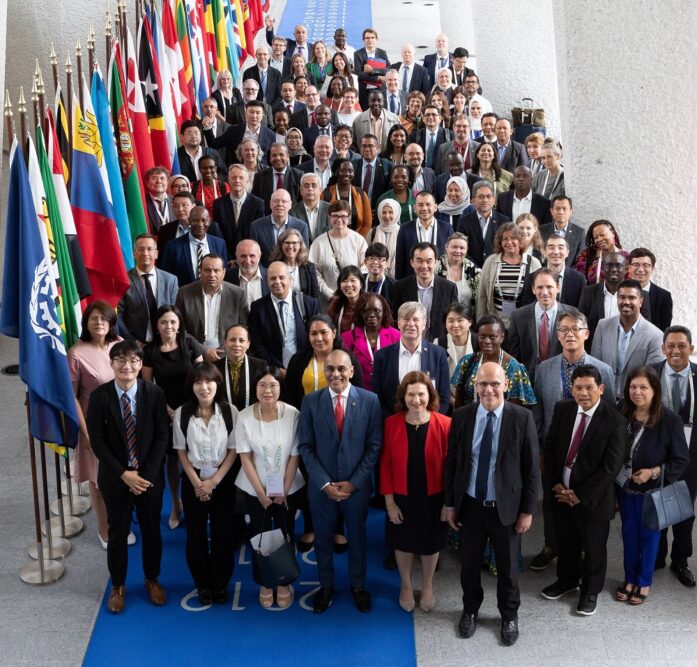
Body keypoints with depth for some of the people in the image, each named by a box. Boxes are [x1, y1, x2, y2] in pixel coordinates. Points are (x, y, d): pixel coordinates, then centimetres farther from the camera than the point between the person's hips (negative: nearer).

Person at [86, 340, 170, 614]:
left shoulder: (154, 393, -9)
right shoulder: (99, 396, -10)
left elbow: (162, 436, -7)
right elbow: (97, 441, -9)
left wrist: (145, 474, -13)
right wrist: (124, 474, -16)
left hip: (150, 477, 1)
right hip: (115, 478, -1)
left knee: (151, 531, 14)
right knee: (117, 533, 12)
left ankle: (152, 580, 37)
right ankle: (118, 586, 32)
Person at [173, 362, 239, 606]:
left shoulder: (230, 411, -10)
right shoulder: (181, 413, -8)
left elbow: (233, 450, -6)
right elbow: (181, 451, -1)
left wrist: (214, 480, -11)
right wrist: (196, 481, -9)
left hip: (223, 479, 0)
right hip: (193, 480, 1)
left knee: (223, 532, 5)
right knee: (196, 533, 8)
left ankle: (220, 583, 22)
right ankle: (202, 584, 24)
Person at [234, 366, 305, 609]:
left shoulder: (293, 415, -16)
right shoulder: (245, 417, -14)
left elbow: (295, 456, -9)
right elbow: (245, 457, -9)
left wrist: (283, 491, -9)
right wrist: (261, 492, -10)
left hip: (288, 488, 0)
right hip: (255, 490, 0)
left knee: (286, 535, 11)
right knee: (260, 535, 11)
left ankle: (284, 582, 31)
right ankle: (265, 583, 30)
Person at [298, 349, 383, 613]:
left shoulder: (369, 400, -8)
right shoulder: (311, 401, -6)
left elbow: (374, 446, -6)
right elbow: (306, 447, -5)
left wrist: (353, 483, -11)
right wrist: (325, 483, -12)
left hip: (356, 486, 0)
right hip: (321, 486, 1)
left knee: (357, 537, 17)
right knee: (322, 538, 15)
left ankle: (358, 586, 38)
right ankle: (325, 586, 37)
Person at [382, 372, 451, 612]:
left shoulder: (444, 424, -15)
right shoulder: (392, 423, -12)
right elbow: (386, 465, -7)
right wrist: (389, 501, -7)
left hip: (433, 498, 0)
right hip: (402, 498, 1)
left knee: (430, 544, 19)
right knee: (403, 543, 19)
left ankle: (427, 586, 45)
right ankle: (405, 585, 45)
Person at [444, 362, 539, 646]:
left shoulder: (522, 418, -13)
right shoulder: (462, 416, -6)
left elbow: (532, 467, -7)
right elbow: (451, 462, 1)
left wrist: (527, 510, -6)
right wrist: (450, 504, 2)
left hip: (506, 508, -2)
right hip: (470, 506, 2)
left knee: (507, 566, 16)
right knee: (470, 564, 18)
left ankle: (509, 616, 39)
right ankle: (470, 610, 42)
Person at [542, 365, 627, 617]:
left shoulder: (615, 421, -19)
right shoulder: (562, 409, -4)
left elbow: (611, 466, -19)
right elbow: (550, 447, 4)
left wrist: (580, 495, -17)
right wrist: (555, 483, -6)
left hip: (592, 497, -4)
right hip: (561, 492, 4)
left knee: (593, 547, 15)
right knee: (565, 541, 22)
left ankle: (591, 590, 36)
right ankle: (567, 580, 46)